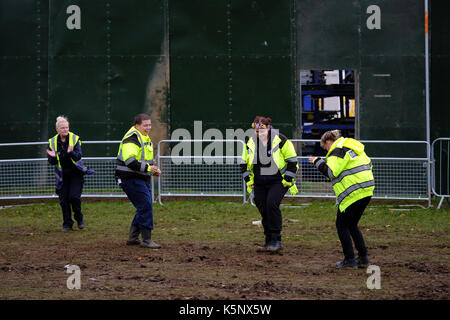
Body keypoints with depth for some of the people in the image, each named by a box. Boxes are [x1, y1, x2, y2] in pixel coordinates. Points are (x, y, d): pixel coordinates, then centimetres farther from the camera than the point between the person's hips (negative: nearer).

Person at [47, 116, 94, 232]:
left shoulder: (75, 139, -7)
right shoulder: (53, 142, 0)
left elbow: (78, 156, -16)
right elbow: (51, 162, 2)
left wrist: (70, 152, -37)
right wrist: (53, 156, -21)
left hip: (76, 173, -2)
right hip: (62, 175, 3)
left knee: (74, 197, -13)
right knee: (63, 200, -1)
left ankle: (79, 219, 12)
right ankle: (67, 224, 10)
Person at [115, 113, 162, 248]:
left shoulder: (145, 138, 17)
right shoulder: (132, 138, -17)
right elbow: (130, 161, -28)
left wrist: (154, 170, 12)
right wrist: (148, 168, -25)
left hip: (142, 179, 10)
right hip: (131, 179, -10)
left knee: (145, 207, 13)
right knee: (146, 206, -13)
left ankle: (133, 237, 23)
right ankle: (146, 240, -10)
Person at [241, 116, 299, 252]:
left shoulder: (280, 140, -11)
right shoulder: (251, 143, 3)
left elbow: (292, 161, -6)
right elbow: (245, 164, 16)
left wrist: (287, 181, -9)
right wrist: (249, 181, 8)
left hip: (278, 181, -5)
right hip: (260, 183, 5)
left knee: (272, 204, -24)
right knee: (263, 210, 4)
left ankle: (276, 240, -15)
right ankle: (269, 242, 18)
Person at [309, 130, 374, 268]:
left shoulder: (338, 150, -9)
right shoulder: (352, 147, 19)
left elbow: (331, 172, -18)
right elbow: (368, 163, 25)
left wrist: (318, 162, -3)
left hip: (353, 193, -9)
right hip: (367, 191, 9)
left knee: (342, 225, 3)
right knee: (352, 225, 19)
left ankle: (349, 260, 1)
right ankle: (363, 258, 15)